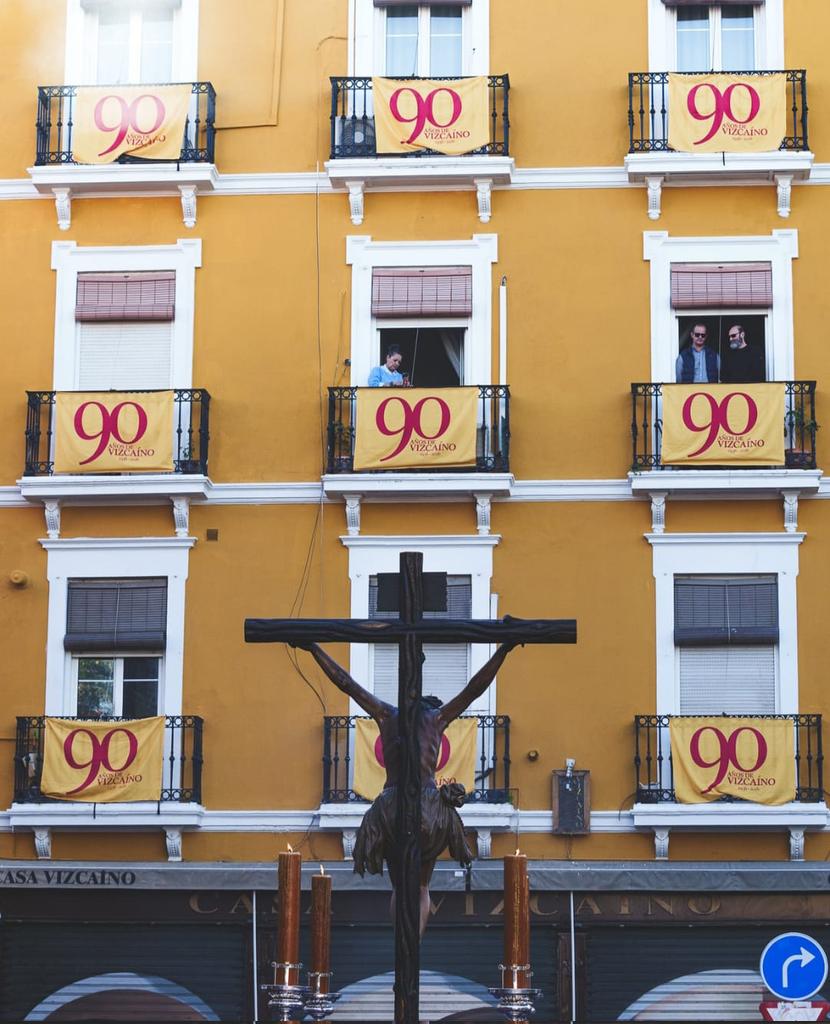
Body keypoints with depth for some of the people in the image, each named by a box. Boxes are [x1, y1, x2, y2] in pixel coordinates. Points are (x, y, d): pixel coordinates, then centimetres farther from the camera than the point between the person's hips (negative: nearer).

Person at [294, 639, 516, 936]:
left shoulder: (387, 715, 9)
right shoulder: (437, 717, 6)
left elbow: (346, 684, 11)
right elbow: (475, 688, 6)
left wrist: (314, 649, 15)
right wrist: (502, 651, 8)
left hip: (390, 809, 1)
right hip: (429, 808, -1)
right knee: (421, 888, 11)